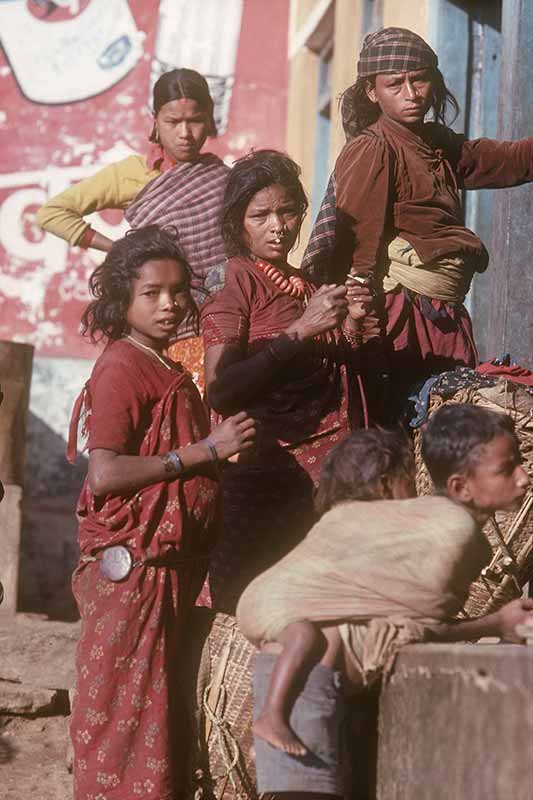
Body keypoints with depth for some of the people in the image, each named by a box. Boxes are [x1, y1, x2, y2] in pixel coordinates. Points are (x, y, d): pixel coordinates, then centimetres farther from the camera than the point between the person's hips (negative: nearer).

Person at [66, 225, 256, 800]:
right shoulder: (122, 367, -11)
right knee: (126, 707, -6)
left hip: (171, 563, 9)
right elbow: (104, 474, -20)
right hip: (131, 563, -9)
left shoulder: (169, 372, 17)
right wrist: (204, 451, -18)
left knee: (158, 704, 11)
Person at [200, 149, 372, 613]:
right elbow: (220, 392, -16)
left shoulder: (305, 288, 17)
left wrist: (349, 325, 4)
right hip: (266, 468, -6)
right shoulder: (236, 282, -3)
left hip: (323, 471, 6)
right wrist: (299, 331, -18)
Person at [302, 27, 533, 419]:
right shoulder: (372, 150, -10)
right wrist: (365, 336, -23)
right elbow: (359, 246, -17)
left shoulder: (438, 143, 15)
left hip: (446, 314, 8)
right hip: (403, 313, -8)